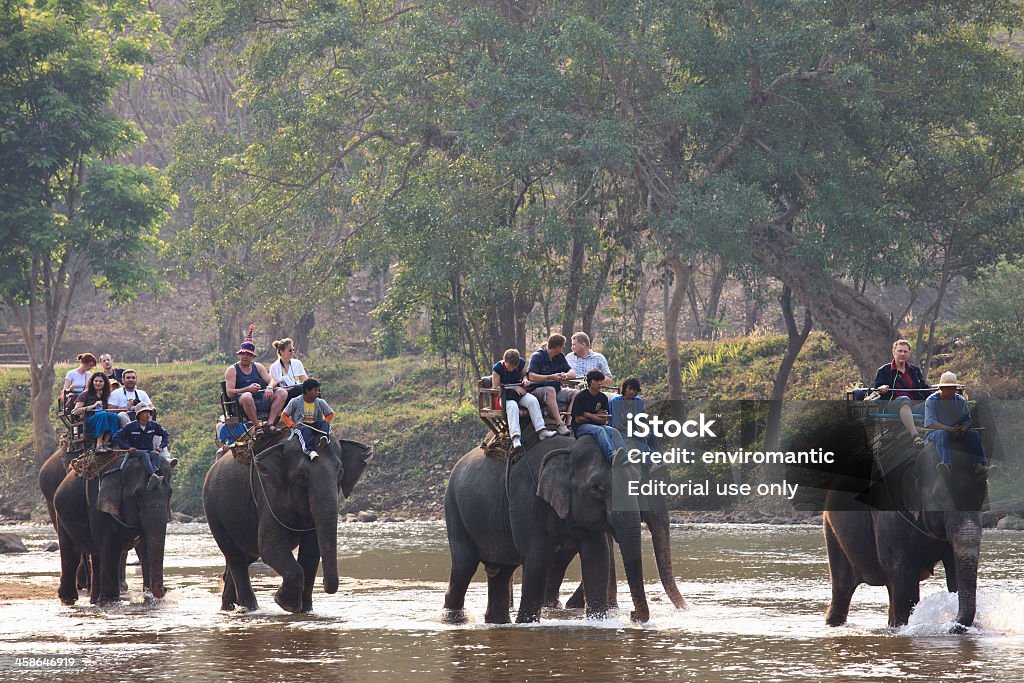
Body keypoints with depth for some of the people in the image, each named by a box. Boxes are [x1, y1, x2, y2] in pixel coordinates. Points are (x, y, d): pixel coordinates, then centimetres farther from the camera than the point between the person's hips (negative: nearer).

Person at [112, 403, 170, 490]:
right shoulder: (130, 427, -6)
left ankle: (151, 483, -53)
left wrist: (161, 446, 0)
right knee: (145, 455, -36)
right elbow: (116, 438, -4)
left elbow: (166, 435, 16)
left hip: (150, 451, 3)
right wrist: (128, 447, -14)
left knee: (155, 454, -32)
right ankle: (154, 476, -60)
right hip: (135, 452, -3)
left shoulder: (153, 425, 4)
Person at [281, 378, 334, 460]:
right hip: (299, 427, -4)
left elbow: (330, 414, 20)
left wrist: (325, 423, -1)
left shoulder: (320, 403, 9)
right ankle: (310, 451, -61)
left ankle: (323, 437, -57)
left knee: (324, 423, -26)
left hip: (315, 427, 4)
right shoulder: (295, 402, 1)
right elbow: (284, 416, 6)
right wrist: (292, 425, -12)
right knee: (305, 430, -38)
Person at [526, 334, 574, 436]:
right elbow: (531, 377, -20)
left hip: (556, 390, 6)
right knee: (550, 390, -38)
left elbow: (573, 374, 6)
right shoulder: (537, 357, -7)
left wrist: (565, 376, -18)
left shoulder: (560, 357, 13)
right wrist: (551, 377, -28)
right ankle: (559, 424, -47)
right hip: (537, 391, -6)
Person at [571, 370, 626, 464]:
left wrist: (589, 415, -9)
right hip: (581, 427, -5)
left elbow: (604, 421, 5)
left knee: (613, 431, -26)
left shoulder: (603, 398, 11)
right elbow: (578, 419, -8)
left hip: (597, 425, 5)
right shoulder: (581, 397, -4)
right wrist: (596, 418, 1)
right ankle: (611, 456, -61)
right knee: (600, 430, -35)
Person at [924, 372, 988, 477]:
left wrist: (962, 429, -19)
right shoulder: (931, 401, -4)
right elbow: (930, 422, -17)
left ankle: (979, 464, -39)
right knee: (942, 434, -38)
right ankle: (946, 464, -63)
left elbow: (967, 420, 6)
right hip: (935, 432, -4)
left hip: (957, 432, 4)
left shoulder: (961, 401, 10)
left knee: (974, 434, -22)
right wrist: (949, 429, -26)